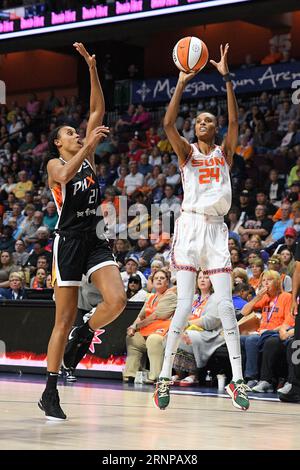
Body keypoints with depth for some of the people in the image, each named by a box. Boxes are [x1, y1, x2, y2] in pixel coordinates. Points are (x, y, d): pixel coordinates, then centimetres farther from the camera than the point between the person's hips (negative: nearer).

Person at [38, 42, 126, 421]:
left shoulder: (88, 158, 15)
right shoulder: (54, 165, 2)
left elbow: (97, 111, 10)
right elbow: (66, 175, -24)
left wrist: (92, 68, 4)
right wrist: (89, 145, -28)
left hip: (95, 240, 5)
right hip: (68, 241, -5)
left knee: (116, 300, -18)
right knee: (65, 319, -3)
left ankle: (83, 335, 13)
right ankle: (50, 393, 7)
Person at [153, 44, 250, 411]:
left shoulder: (225, 152, 12)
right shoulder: (187, 152, 9)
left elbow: (234, 121, -4)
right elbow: (168, 124, -9)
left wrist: (226, 78, -10)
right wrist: (182, 84, -13)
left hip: (216, 229, 2)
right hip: (190, 227, -2)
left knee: (225, 304, -3)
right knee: (185, 305, -9)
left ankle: (237, 380, -3)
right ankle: (164, 378, -4)